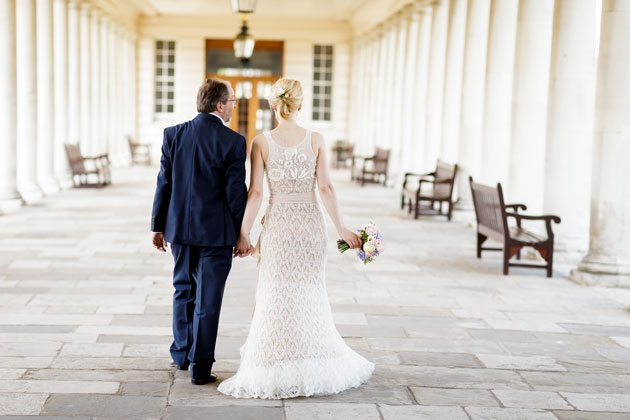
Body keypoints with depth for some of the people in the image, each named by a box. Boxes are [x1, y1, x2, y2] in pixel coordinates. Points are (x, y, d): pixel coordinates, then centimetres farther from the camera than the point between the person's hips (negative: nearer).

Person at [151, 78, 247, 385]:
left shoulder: (174, 134, 0)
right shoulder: (233, 142, -12)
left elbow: (164, 183, 3)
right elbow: (236, 193, -11)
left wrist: (158, 226, 10)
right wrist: (242, 233, 0)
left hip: (179, 227, 4)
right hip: (216, 232, -4)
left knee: (183, 290, 21)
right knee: (207, 299, 3)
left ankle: (181, 353, 34)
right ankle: (200, 367, 8)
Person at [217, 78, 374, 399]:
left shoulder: (261, 142, -7)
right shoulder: (315, 140, -4)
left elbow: (255, 192, -8)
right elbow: (325, 187, -6)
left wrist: (243, 234, -1)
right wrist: (341, 229, 0)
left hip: (278, 224, -2)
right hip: (311, 223, 2)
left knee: (277, 298, 7)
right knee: (310, 295, 15)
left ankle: (276, 372, 9)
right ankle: (314, 366, 23)